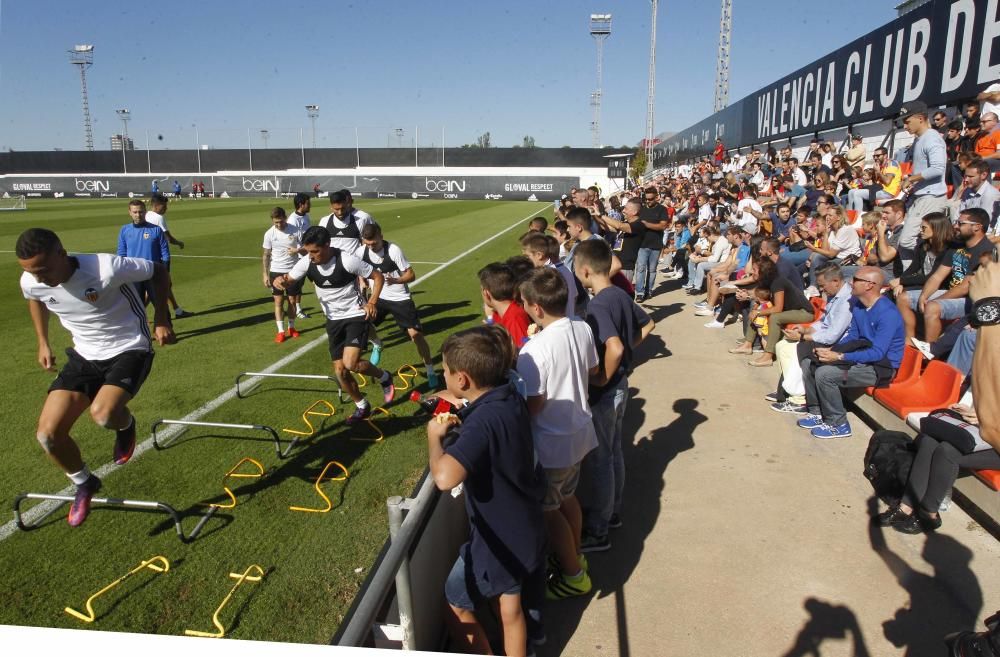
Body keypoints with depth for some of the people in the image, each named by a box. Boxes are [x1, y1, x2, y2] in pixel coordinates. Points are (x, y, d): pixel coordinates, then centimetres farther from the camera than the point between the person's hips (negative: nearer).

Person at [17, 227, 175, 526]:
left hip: (129, 350, -5)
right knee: (48, 434, -5)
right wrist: (43, 343, 16)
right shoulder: (31, 282, -12)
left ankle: (126, 425, 8)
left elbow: (159, 272, -12)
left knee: (103, 414, -33)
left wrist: (161, 320, -12)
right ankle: (84, 484, 25)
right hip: (85, 355, 5)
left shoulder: (108, 268, -30)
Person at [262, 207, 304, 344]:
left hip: (293, 271, 0)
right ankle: (280, 331, 3)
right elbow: (266, 255, 4)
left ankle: (291, 327, 25)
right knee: (278, 300, -2)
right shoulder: (269, 233, -3)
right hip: (276, 271, 0)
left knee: (292, 300, 7)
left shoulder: (295, 231, -7)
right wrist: (265, 274, 1)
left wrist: (298, 250, -21)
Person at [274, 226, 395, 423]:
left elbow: (378, 276, -11)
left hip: (356, 316, -6)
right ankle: (362, 407, 27)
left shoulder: (347, 261, -23)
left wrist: (372, 302, -22)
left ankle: (383, 377, 8)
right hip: (334, 320, 6)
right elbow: (289, 279, -2)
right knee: (340, 370, 5)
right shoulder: (306, 263, -10)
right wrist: (280, 280, -27)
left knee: (350, 364, -22)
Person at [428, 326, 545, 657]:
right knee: (511, 607, 24)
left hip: (498, 540, -8)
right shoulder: (511, 399, -5)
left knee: (455, 604, 16)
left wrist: (435, 436, -27)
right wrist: (462, 424, 3)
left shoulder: (484, 421, -32)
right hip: (526, 530, 8)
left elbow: (445, 477, -45)